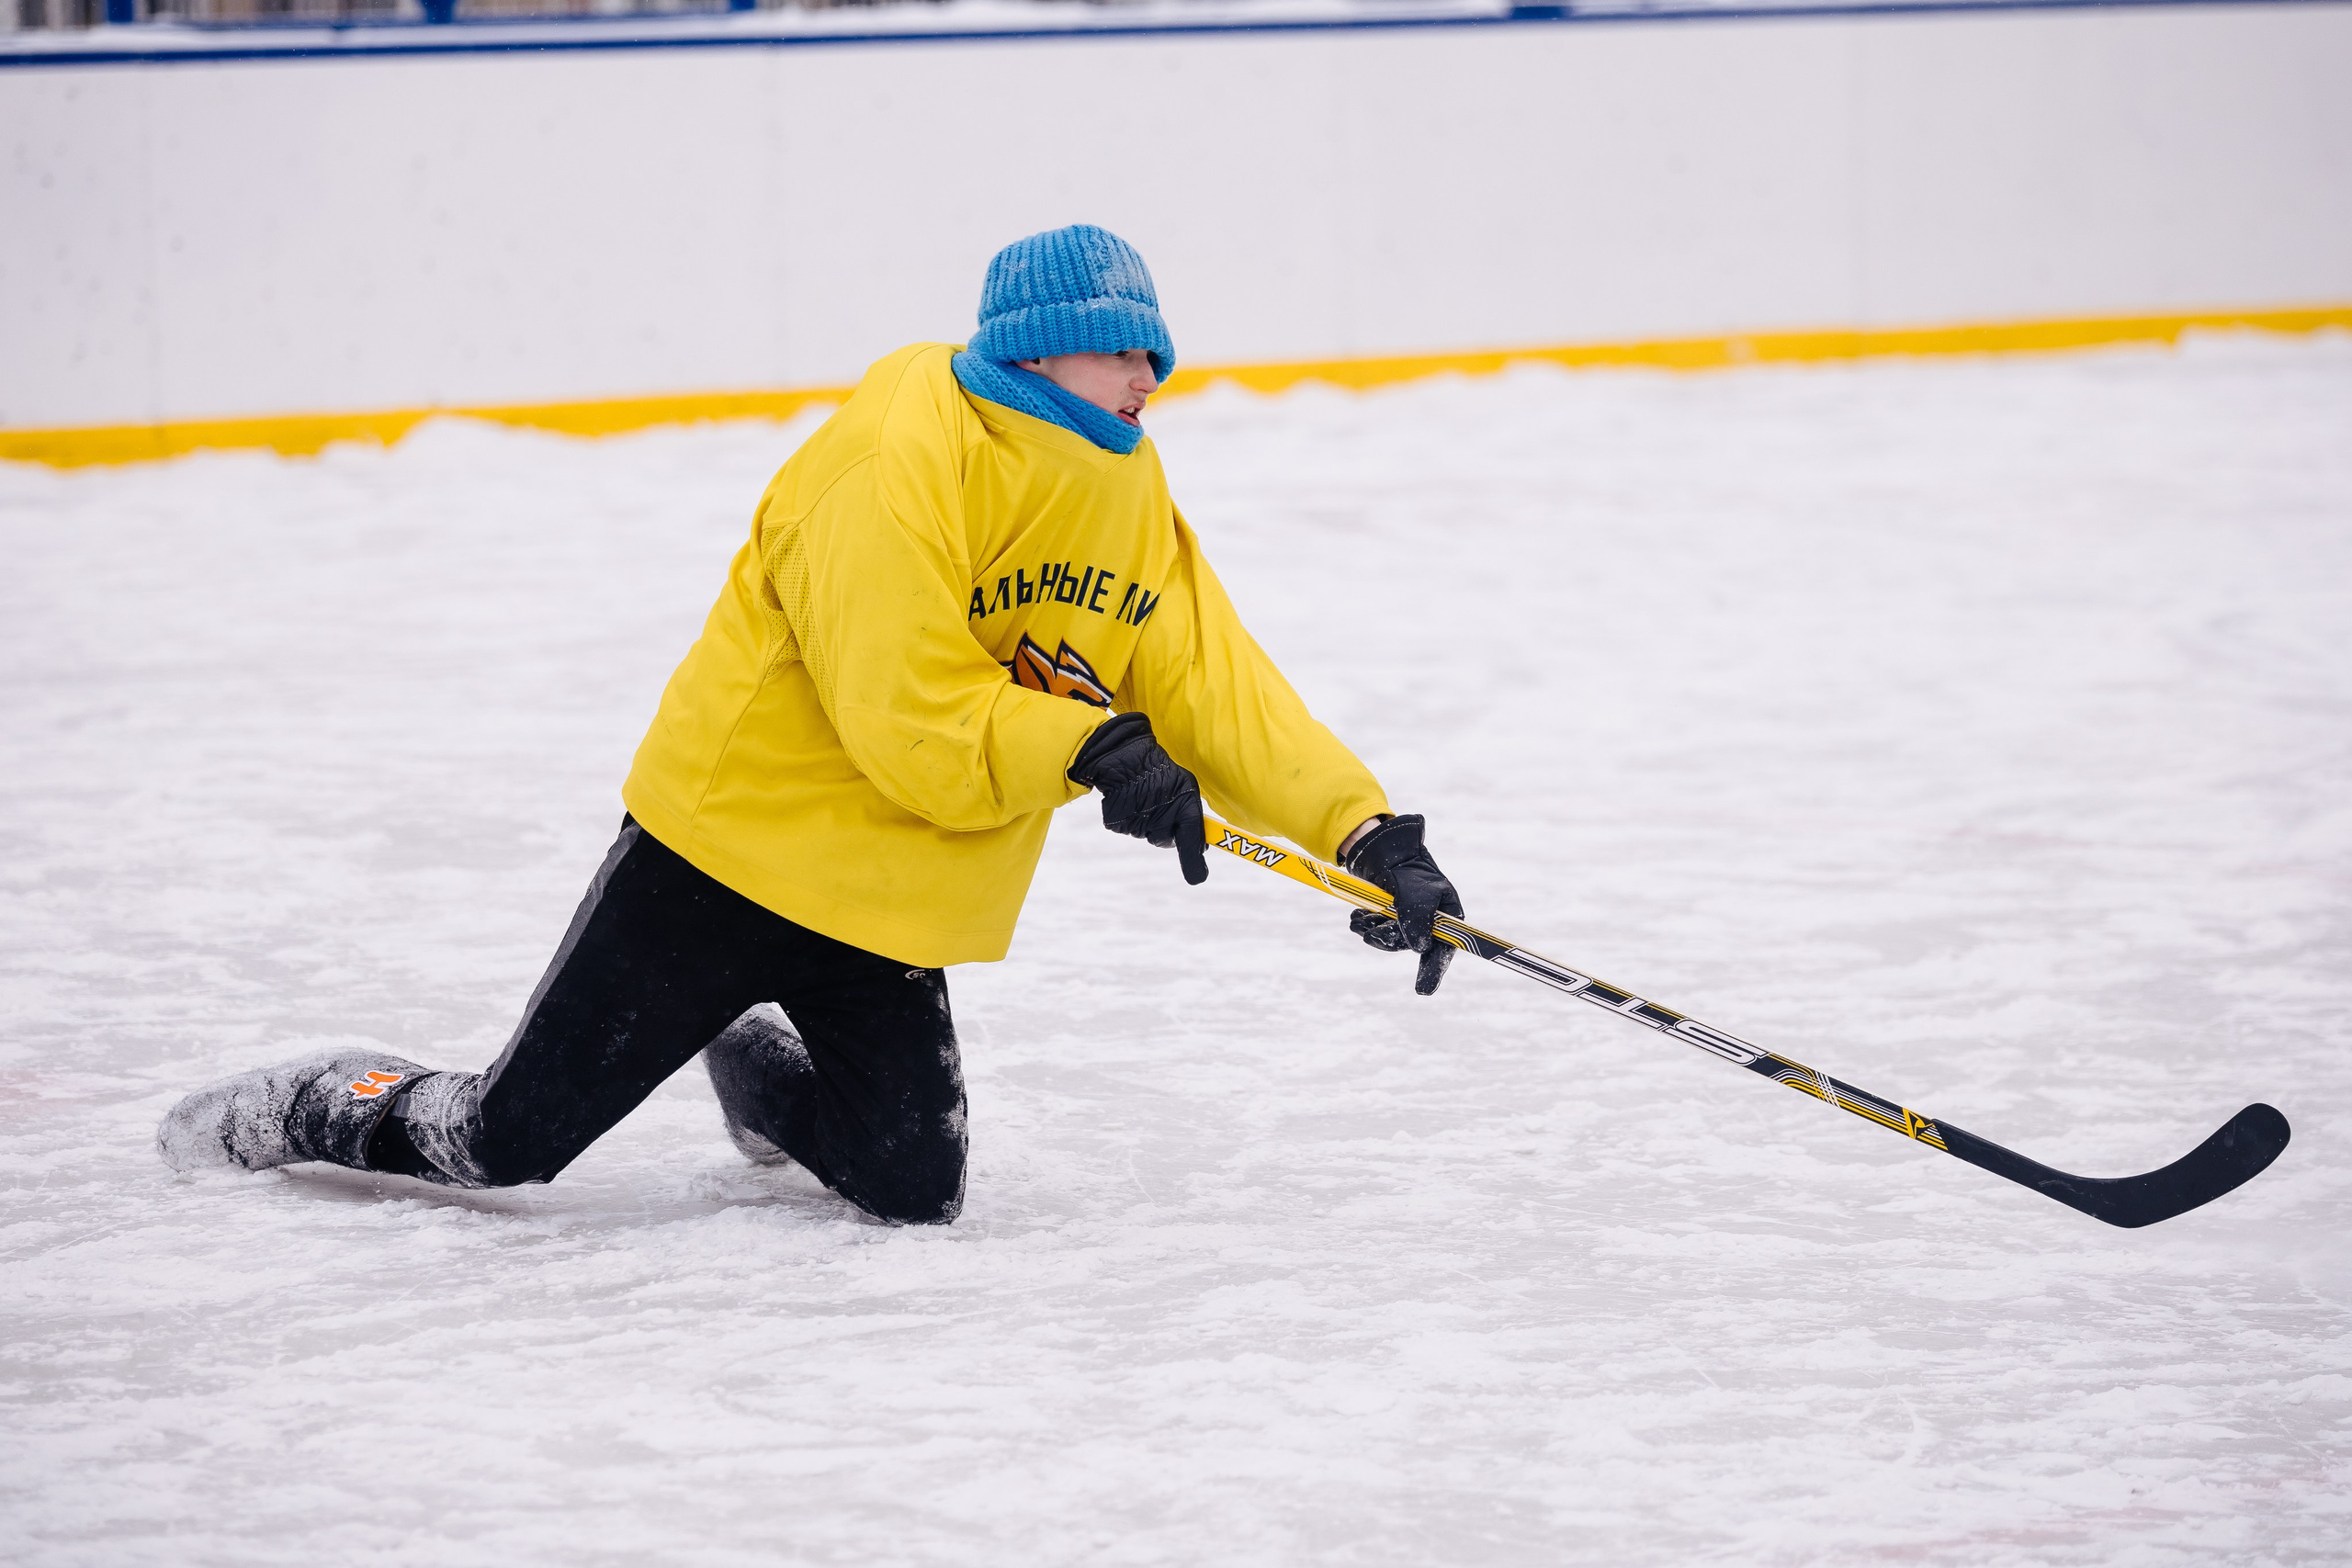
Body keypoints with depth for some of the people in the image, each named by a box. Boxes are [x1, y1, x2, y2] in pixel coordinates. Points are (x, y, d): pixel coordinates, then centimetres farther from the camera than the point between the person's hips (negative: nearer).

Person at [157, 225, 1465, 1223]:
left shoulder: (1128, 498, 4)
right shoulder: (901, 461, -22)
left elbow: (1218, 687, 0)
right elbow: (908, 722, -27)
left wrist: (1368, 832, -10)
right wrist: (1084, 749, -34)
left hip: (893, 908, 7)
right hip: (739, 842, -7)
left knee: (914, 1189, -2)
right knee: (510, 1144, -6)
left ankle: (766, 1075, 31)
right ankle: (330, 1113, 26)